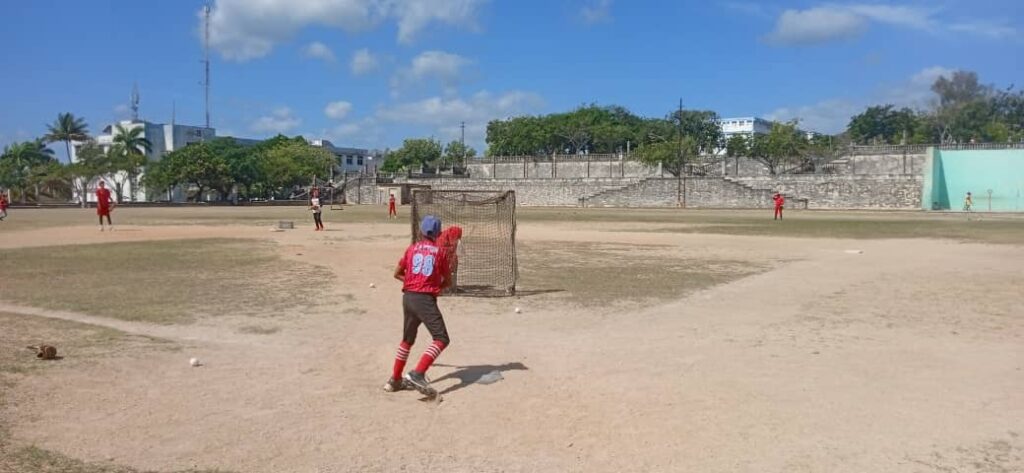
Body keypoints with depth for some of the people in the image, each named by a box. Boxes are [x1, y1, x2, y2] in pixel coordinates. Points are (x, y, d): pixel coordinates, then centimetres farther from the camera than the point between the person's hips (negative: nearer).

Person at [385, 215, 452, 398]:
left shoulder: (411, 249, 12)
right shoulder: (440, 252, 5)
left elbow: (397, 274, 16)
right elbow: (447, 281, 11)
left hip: (408, 297, 5)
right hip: (426, 299, -5)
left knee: (407, 340, 22)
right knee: (441, 339, -7)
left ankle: (395, 380, 25)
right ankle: (417, 374, -23)